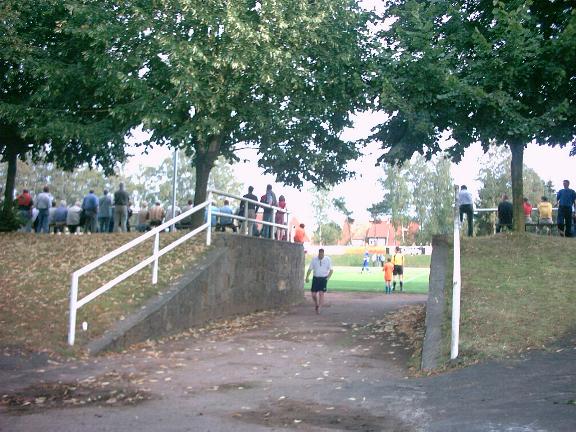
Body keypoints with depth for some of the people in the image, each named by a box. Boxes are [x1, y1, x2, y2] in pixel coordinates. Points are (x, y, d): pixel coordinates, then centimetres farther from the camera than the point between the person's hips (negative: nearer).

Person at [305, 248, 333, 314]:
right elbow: (310, 269, 2)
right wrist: (307, 277, -11)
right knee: (313, 294, 2)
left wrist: (328, 278, -9)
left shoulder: (327, 259, -1)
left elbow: (331, 270, 5)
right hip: (315, 278, 2)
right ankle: (316, 304, 31)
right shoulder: (314, 259, 0)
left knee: (321, 293, -11)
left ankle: (319, 308, -5)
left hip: (323, 278, -2)